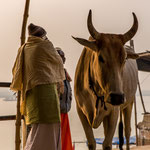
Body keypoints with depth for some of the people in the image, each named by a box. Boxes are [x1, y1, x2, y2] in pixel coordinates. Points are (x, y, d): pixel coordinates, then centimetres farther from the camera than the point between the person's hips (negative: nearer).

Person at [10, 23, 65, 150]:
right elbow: (58, 62, 12)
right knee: (45, 125, -12)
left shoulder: (23, 49, 15)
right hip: (45, 87, -8)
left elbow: (16, 71, 20)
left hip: (31, 91, 8)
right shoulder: (45, 45, -1)